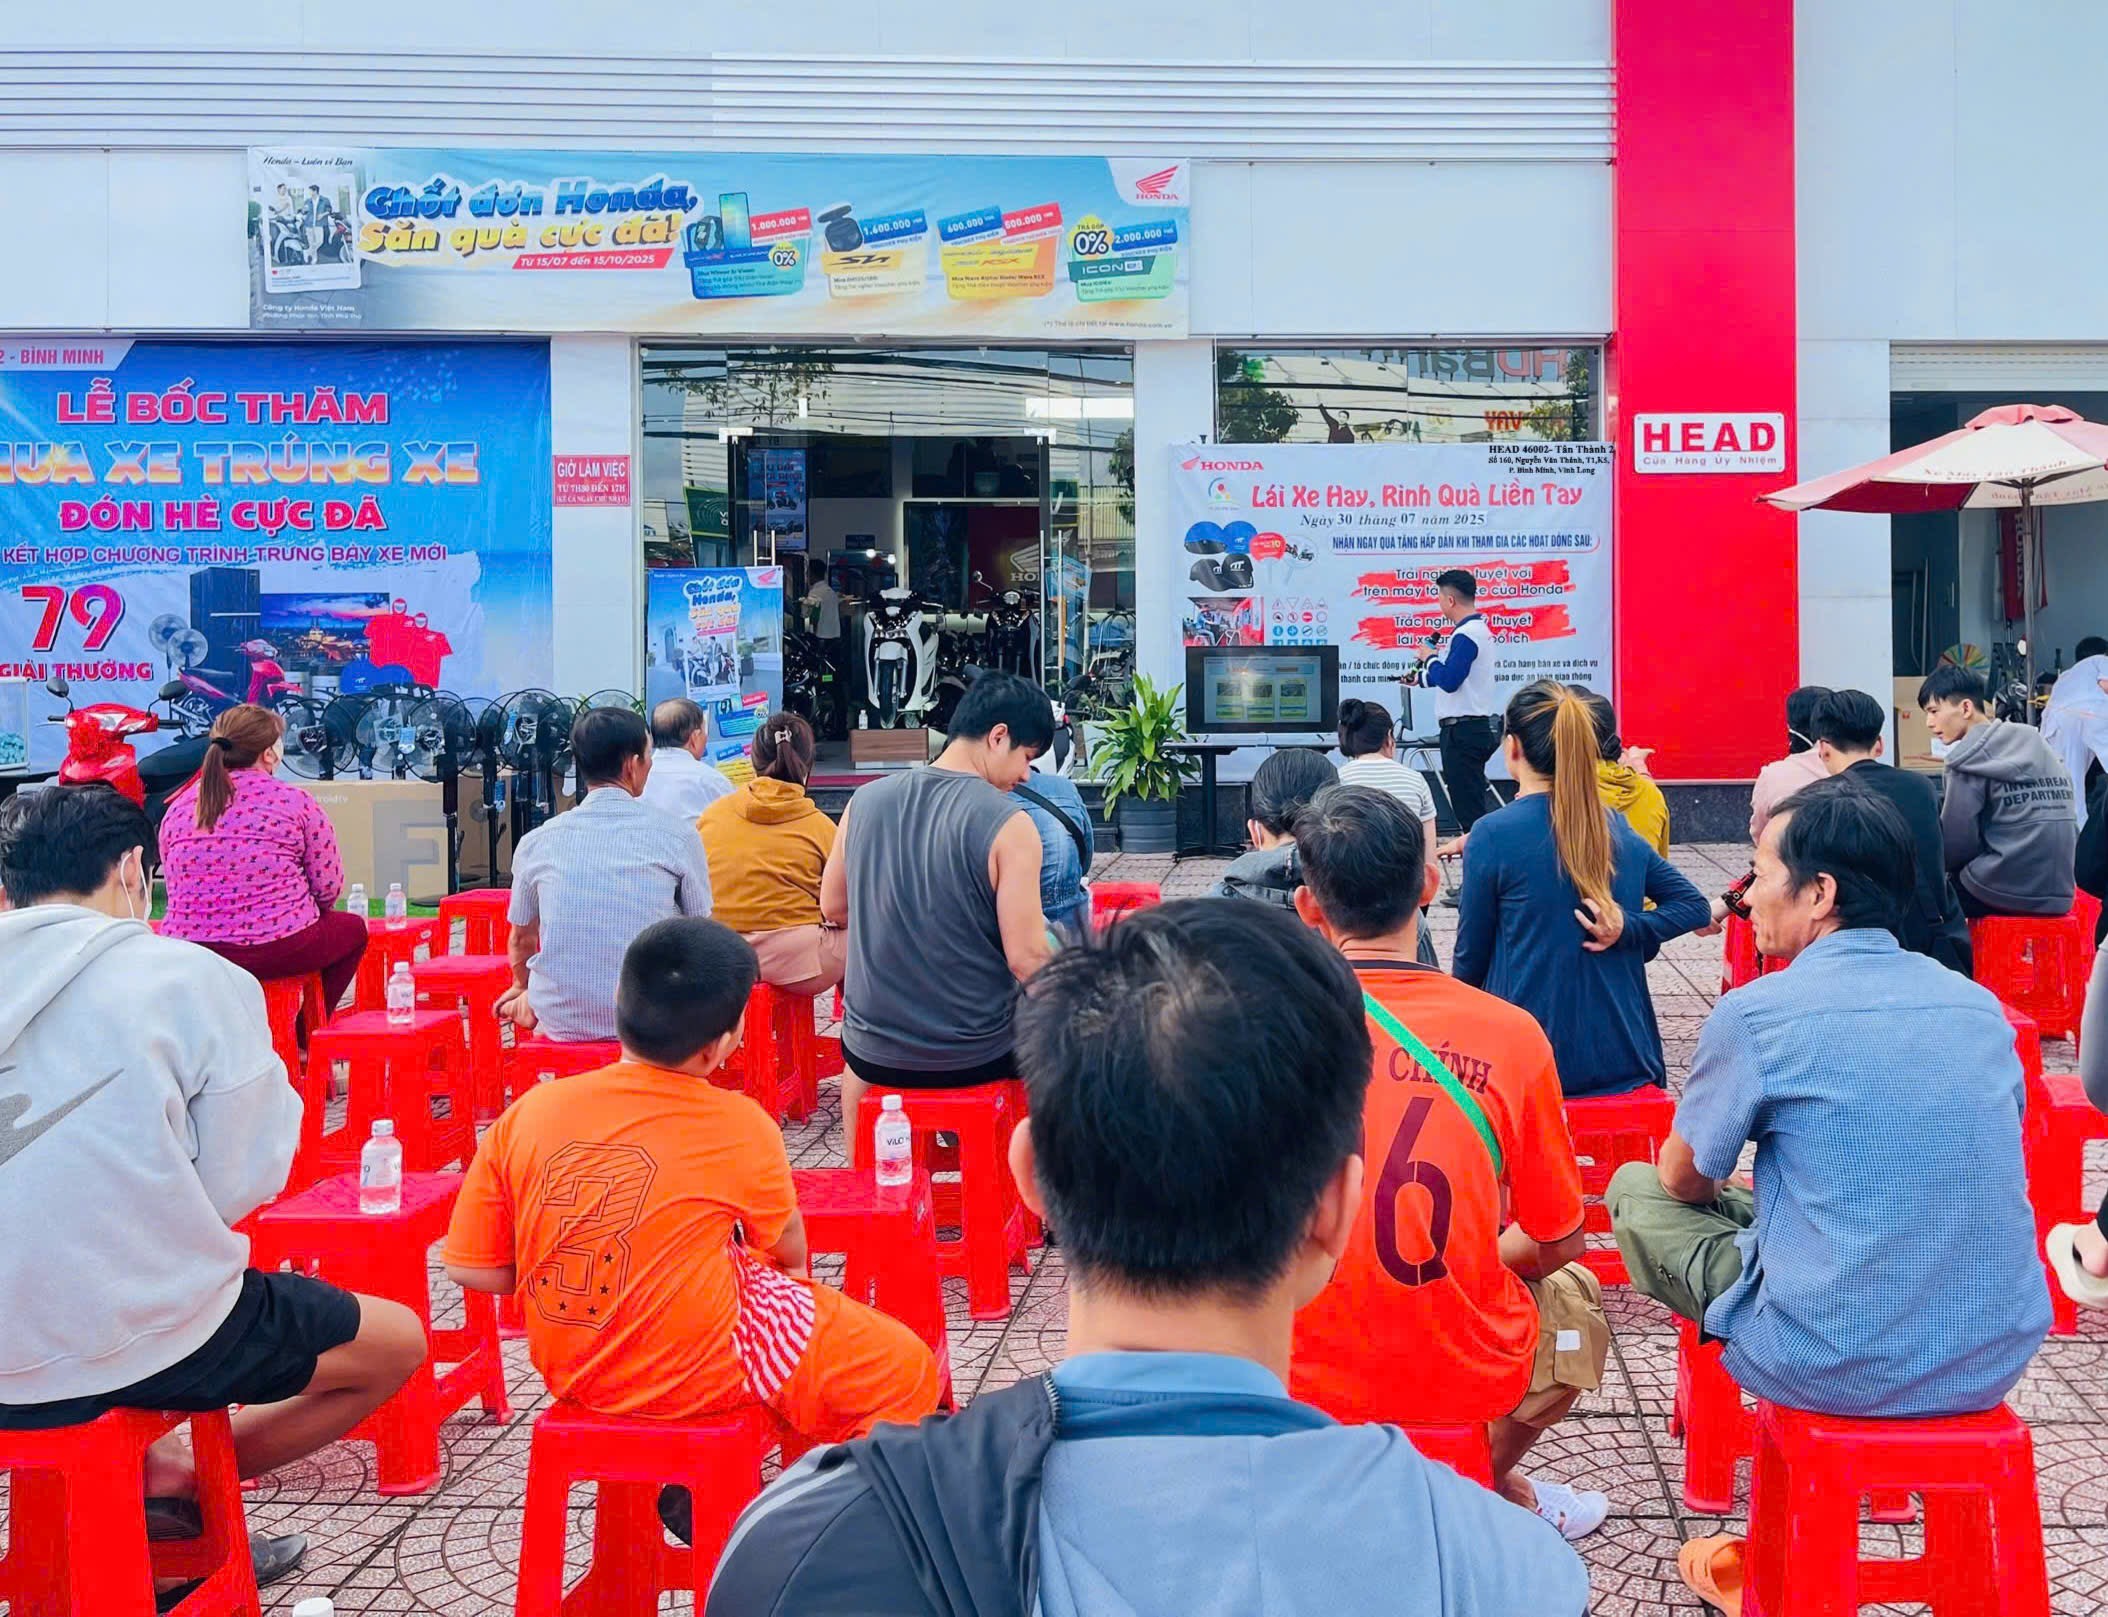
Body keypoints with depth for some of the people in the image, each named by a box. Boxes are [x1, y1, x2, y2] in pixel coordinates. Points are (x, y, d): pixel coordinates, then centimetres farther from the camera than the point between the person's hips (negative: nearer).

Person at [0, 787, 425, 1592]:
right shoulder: (193, 978, -12)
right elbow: (238, 1185, -9)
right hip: (137, 1346, -6)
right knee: (397, 1340, 17)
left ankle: (143, 1467, 20)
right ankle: (176, 1486, 12)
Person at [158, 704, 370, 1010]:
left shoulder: (178, 808, 8)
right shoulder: (295, 802, -5)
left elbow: (174, 887, 15)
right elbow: (329, 888, -4)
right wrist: (297, 911, 17)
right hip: (276, 950, -5)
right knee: (352, 928, 24)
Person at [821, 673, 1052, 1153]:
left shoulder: (866, 800, -4)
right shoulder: (1007, 824, -18)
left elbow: (833, 907, 8)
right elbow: (1027, 959, -19)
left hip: (874, 1052, 4)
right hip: (977, 1058, -4)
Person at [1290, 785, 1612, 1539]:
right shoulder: (1508, 1033, -14)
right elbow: (1559, 1239, -2)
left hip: (1302, 1380, 0)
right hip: (1465, 1376, 0)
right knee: (1575, 1295, 33)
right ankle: (1485, 1483, 26)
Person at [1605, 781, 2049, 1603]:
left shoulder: (1755, 1012, -12)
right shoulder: (1980, 1005, 5)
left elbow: (1683, 1180, 2)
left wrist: (1724, 1161, 25)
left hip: (1834, 1367, -6)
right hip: (1995, 1360, 6)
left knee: (1636, 1189, 14)